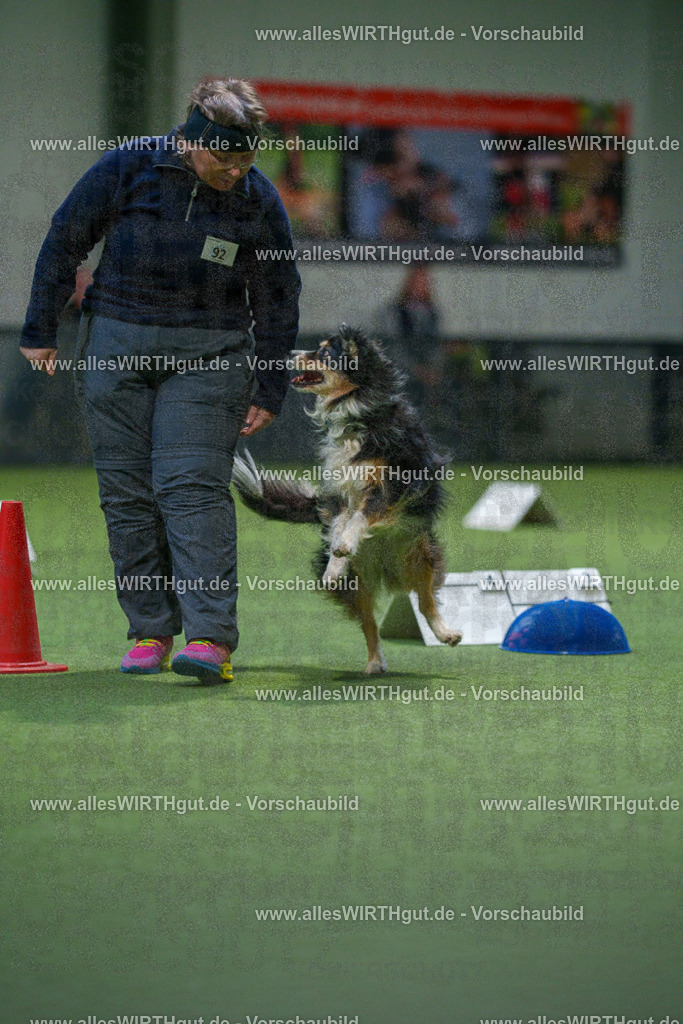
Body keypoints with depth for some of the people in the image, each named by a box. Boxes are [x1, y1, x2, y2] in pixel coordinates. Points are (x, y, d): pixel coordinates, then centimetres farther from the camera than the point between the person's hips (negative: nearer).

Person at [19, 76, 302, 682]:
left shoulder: (259, 200, -3)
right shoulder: (129, 168, -6)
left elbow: (277, 301, 5)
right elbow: (65, 241, 5)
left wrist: (271, 393, 4)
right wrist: (41, 330, 6)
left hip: (207, 358, -2)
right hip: (115, 348, 2)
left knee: (193, 487, -14)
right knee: (127, 492, 3)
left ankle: (211, 638, -19)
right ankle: (151, 632, 11)